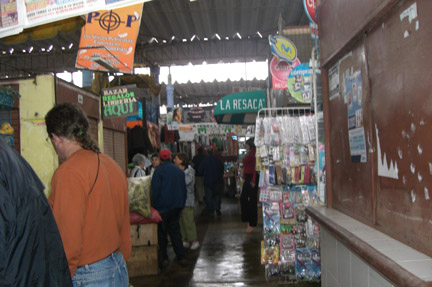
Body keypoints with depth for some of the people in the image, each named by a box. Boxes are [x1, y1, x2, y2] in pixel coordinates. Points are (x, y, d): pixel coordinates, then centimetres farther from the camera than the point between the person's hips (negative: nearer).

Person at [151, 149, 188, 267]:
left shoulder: (159, 170, -9)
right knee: (175, 231, 12)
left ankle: (164, 258, 6)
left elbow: (155, 190, -12)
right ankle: (182, 257, 10)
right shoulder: (179, 171, 8)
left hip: (162, 207, -5)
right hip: (176, 207, 5)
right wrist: (181, 206, 18)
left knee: (162, 232, 6)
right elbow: (184, 190, 13)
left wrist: (155, 206, -4)